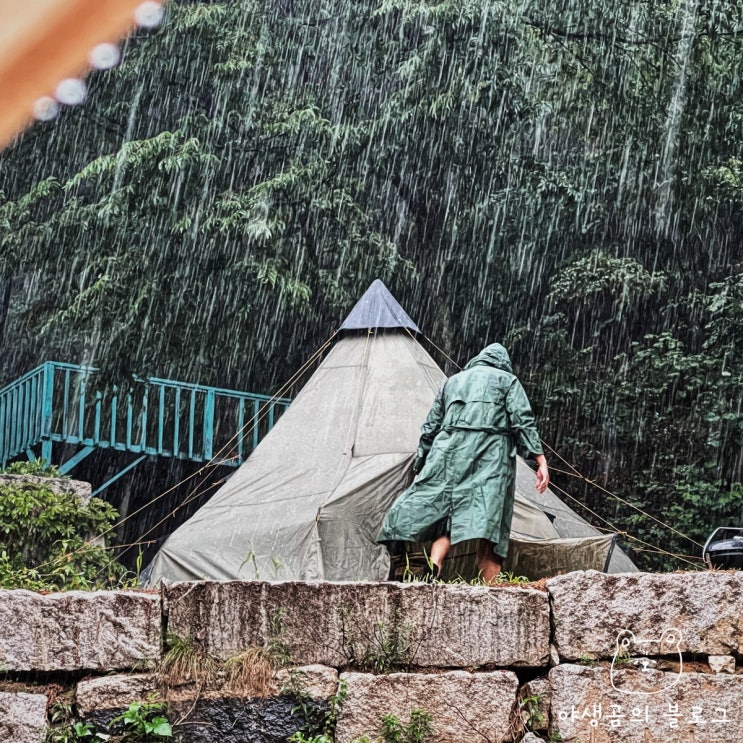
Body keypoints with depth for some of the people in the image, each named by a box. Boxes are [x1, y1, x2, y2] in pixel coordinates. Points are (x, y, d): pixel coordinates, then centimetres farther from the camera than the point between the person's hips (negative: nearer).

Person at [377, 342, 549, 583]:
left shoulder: (452, 382, 26)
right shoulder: (507, 380, 15)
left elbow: (430, 428, 24)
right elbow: (523, 421, 1)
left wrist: (420, 468, 28)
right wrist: (541, 460, -2)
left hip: (450, 454, 3)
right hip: (491, 457, -3)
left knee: (444, 514, 5)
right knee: (489, 521, -9)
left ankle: (433, 569, -20)